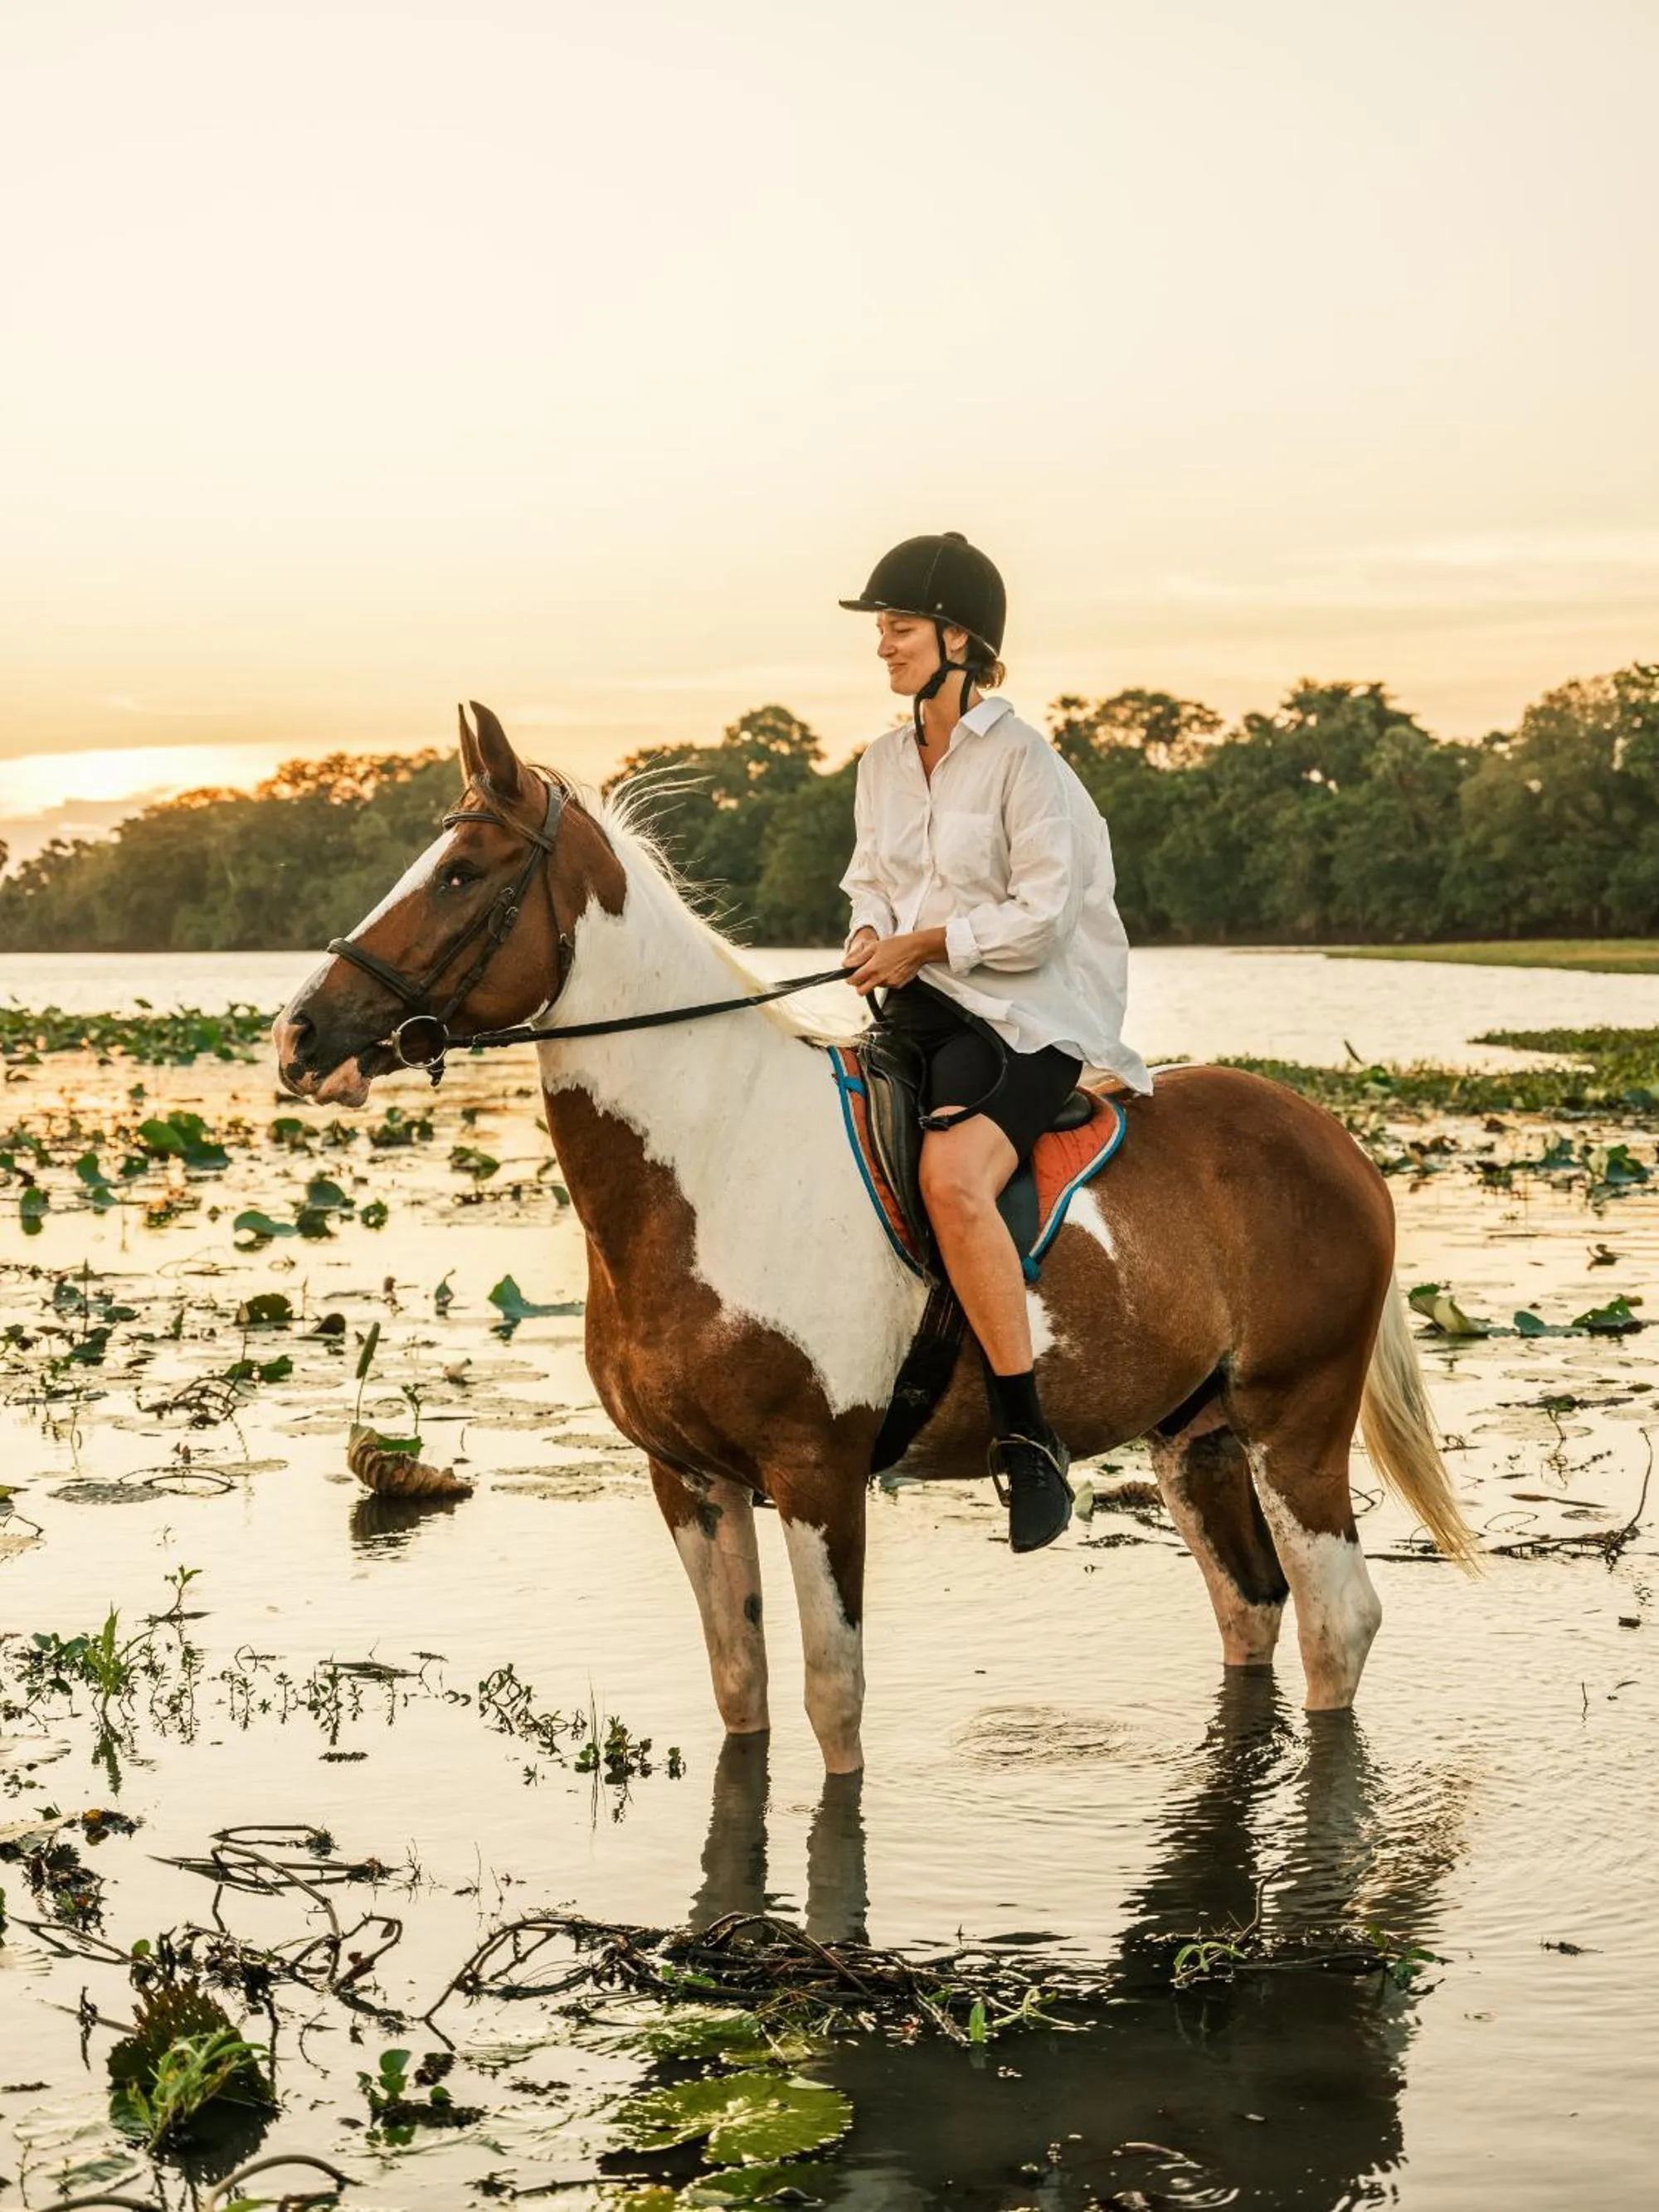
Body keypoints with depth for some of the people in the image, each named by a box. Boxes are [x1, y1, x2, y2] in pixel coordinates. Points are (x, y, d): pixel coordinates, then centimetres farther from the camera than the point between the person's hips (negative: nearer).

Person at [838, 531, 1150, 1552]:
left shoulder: (1022, 760, -10)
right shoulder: (884, 762, 13)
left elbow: (1039, 918, -14)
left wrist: (923, 943, -12)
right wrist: (870, 936, 2)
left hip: (1029, 1014, -8)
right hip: (920, 1006, 8)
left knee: (952, 1175, -33)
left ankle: (1027, 1438, -26)